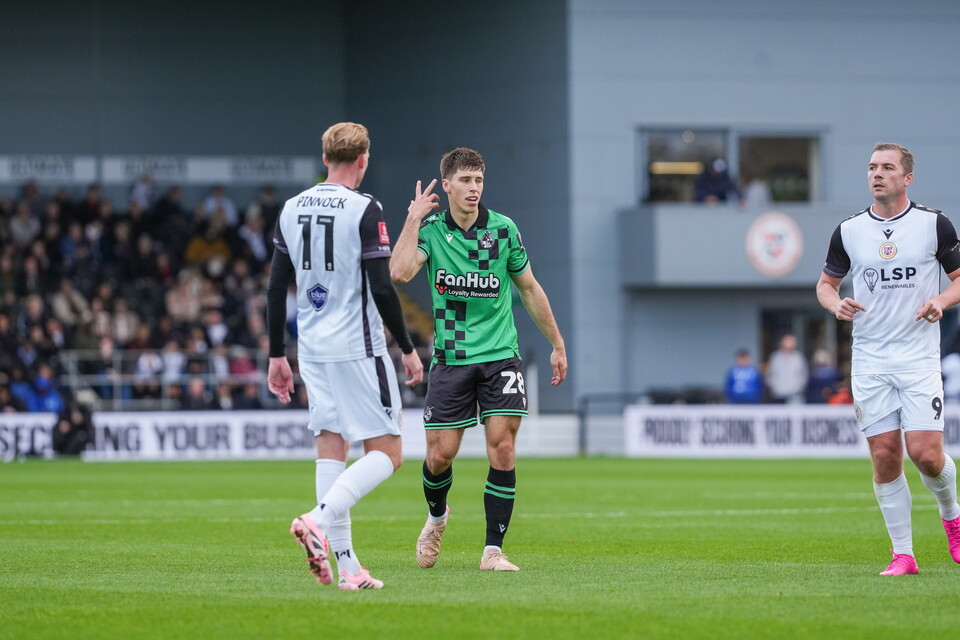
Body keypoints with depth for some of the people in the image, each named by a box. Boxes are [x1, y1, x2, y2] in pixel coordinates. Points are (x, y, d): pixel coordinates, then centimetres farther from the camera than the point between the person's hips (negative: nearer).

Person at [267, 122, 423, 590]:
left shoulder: (292, 209, 8)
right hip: (358, 349, -6)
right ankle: (319, 519, -22)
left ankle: (346, 566, 5)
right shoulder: (364, 209, -11)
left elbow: (276, 288, 10)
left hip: (312, 349, 7)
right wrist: (408, 349, -3)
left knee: (331, 449, 9)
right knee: (385, 454, -1)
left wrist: (277, 356, 16)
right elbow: (382, 288, -14)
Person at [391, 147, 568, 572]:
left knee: (502, 448, -11)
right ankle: (437, 516, 33)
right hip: (450, 358, 0)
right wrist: (413, 218, -17)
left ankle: (493, 550, -5)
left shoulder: (503, 230, 0)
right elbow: (400, 271, -22)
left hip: (500, 356, 0)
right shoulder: (430, 229, -2)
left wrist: (557, 345, 14)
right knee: (440, 454, -1)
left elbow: (529, 289, 12)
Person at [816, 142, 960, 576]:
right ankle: (902, 554, 6)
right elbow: (826, 282, 17)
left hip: (919, 357, -2)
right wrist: (836, 304, -5)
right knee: (885, 456, -2)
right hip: (869, 360, 2)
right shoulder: (849, 231, 6)